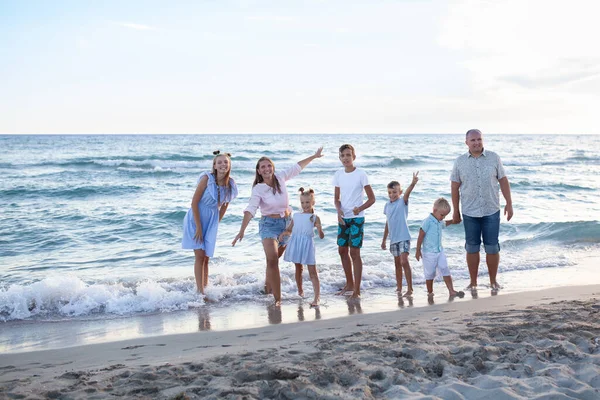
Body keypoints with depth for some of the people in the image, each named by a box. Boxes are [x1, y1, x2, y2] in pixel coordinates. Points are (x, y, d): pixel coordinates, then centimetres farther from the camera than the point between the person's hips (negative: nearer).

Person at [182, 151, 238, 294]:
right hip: (196, 218, -5)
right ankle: (200, 291, -6)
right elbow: (194, 202, -17)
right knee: (200, 255, -9)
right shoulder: (206, 178, -19)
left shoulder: (230, 184, -5)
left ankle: (205, 288, 17)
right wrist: (198, 227, -16)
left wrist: (217, 222, 9)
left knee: (206, 257, 9)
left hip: (211, 221, 5)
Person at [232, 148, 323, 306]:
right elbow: (250, 210, -26)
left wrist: (314, 156, 22)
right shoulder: (258, 189, -15)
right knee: (272, 260, -19)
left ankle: (268, 284, 40)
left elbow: (297, 167, 12)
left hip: (286, 222, 5)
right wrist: (242, 231, -38)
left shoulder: (280, 178, -3)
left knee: (274, 259, 17)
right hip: (269, 224, -4)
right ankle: (277, 298, -18)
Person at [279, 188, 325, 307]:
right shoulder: (296, 216, 11)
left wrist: (319, 230, -28)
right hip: (296, 245, 4)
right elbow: (289, 230, 18)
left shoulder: (315, 218, -1)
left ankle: (317, 297, -9)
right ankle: (300, 290, 38)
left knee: (312, 272, -6)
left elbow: (321, 236, -7)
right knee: (298, 269, 19)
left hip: (307, 245, -4)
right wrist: (284, 233, -3)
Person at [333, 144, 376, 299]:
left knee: (354, 252, -7)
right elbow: (337, 198, 11)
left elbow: (371, 199, -7)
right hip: (343, 218, 6)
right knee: (342, 250, 12)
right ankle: (349, 284, 29)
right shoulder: (338, 175, 5)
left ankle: (357, 290, -1)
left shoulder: (361, 174, -9)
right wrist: (339, 210, -9)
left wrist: (360, 208, -24)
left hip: (357, 218, -6)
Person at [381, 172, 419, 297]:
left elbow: (407, 193, -28)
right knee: (397, 263, 13)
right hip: (393, 239, 6)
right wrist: (384, 240, 22)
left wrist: (413, 183, -49)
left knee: (404, 261, -14)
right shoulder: (387, 205, 10)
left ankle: (410, 289, -9)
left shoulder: (402, 202, -6)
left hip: (403, 237, -6)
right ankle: (399, 287, 23)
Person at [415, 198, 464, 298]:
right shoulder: (427, 222, -16)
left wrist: (453, 221, 21)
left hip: (440, 251, 6)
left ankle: (451, 291, -5)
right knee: (429, 274, 5)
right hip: (429, 253, -6)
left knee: (445, 270, -2)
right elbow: (421, 236, -14)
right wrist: (418, 251, -13)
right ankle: (430, 293, 19)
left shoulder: (440, 222, 8)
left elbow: (444, 224, 36)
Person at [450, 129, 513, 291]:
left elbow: (503, 181, 4)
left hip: (491, 211, 0)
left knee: (492, 248, 3)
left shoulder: (493, 158, 1)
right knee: (472, 248, 7)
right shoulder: (460, 162, 1)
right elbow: (455, 187, 4)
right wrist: (455, 211, 4)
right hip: (470, 212, 0)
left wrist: (509, 203, -1)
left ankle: (493, 281, 18)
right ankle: (473, 282, 18)